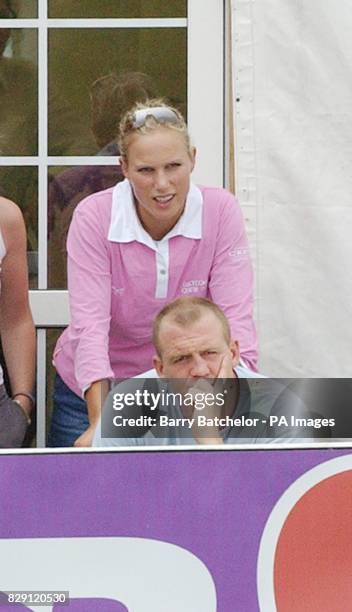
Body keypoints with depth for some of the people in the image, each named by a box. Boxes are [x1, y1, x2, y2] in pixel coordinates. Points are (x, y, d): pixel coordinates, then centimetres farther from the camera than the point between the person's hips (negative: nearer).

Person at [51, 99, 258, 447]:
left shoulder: (221, 211, -15)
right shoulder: (93, 217, -18)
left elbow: (235, 315, -19)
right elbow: (90, 325, -24)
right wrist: (101, 424, -36)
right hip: (97, 390, -1)